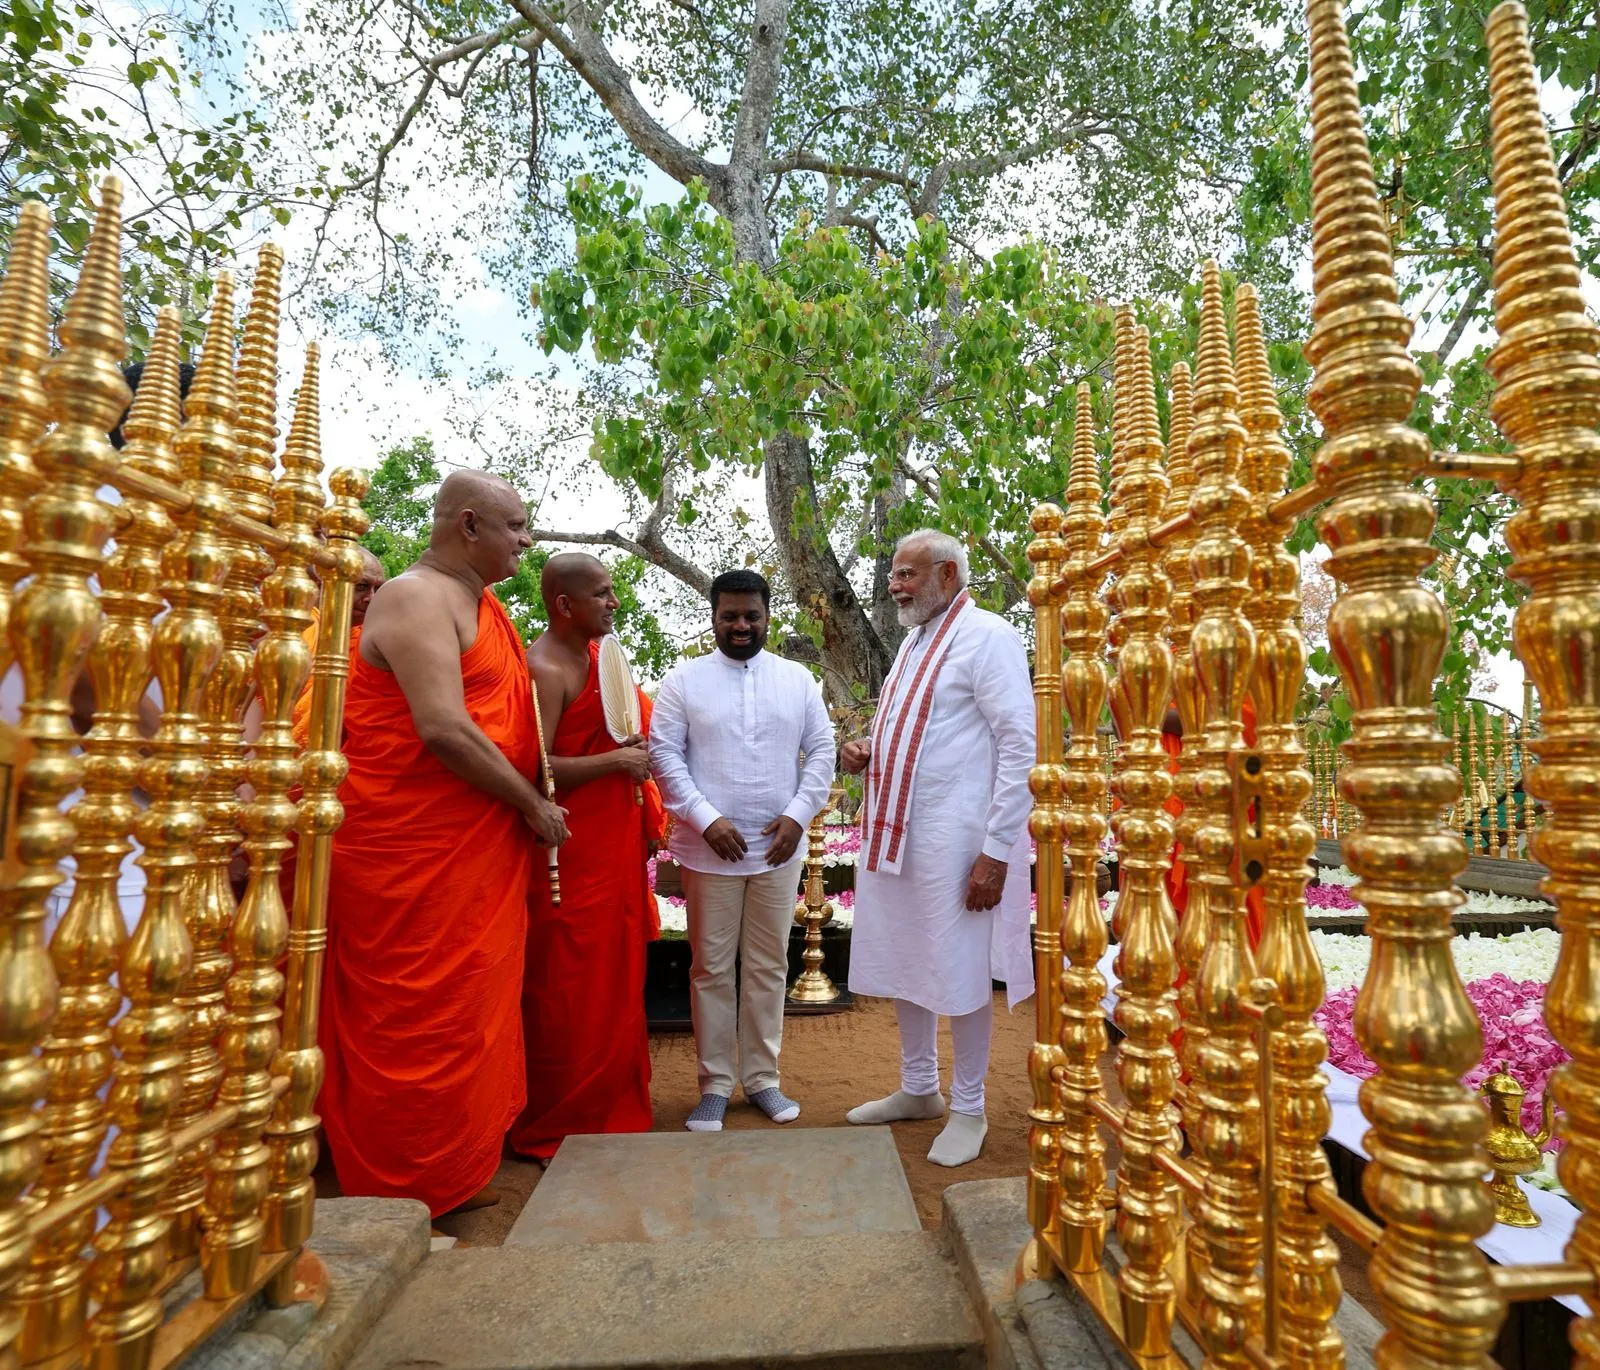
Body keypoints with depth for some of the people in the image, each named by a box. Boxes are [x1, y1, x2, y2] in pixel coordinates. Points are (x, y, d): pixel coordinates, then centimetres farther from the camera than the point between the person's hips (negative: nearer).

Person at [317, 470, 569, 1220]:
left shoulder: (482, 605, 14)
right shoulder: (416, 597, -14)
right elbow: (444, 731, -25)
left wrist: (528, 806, 11)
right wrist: (533, 806, -14)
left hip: (481, 849, 9)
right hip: (413, 852, -9)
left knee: (466, 1010, 18)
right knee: (417, 1018, 3)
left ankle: (455, 1171, 36)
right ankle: (407, 1196, 21)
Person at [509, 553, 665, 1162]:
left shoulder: (599, 655, 13)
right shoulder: (545, 669, -14)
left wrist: (646, 821, 12)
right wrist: (617, 760, -17)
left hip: (617, 844, 9)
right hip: (571, 849, -9)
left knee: (614, 982, 17)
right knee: (569, 991, 3)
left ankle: (609, 1109, 32)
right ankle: (557, 1129, 21)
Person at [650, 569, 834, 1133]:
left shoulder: (798, 679, 6)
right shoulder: (683, 679, 0)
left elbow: (821, 751, 6)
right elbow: (664, 754, -5)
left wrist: (797, 814, -7)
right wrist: (707, 819, -14)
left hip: (779, 849, 2)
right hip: (709, 849, -1)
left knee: (769, 967, 11)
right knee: (711, 968, 8)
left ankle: (762, 1078, 27)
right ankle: (714, 1083, 23)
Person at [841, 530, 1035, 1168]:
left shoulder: (986, 635, -11)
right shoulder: (914, 641, 15)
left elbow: (1020, 746, -16)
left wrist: (996, 851, -19)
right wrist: (864, 752, 4)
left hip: (952, 841, -8)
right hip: (892, 831, 8)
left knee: (960, 976, 6)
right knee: (901, 965, 18)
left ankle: (968, 1108, 27)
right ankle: (918, 1087, 38)